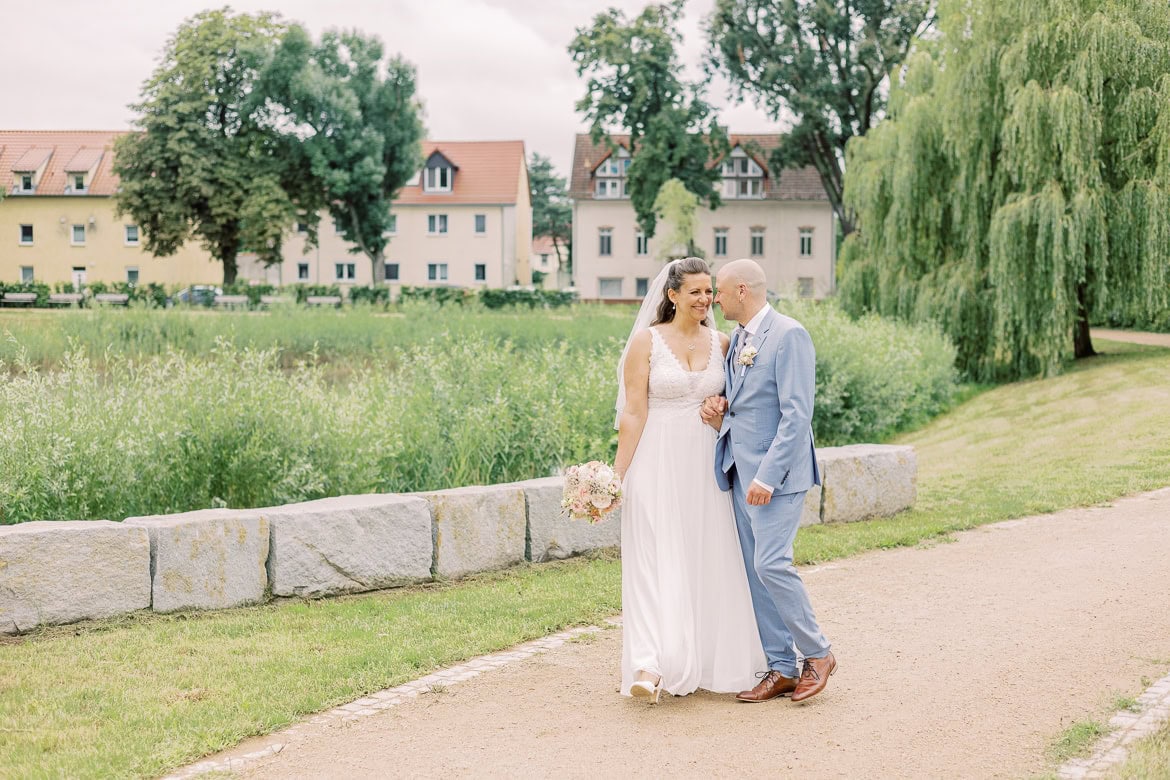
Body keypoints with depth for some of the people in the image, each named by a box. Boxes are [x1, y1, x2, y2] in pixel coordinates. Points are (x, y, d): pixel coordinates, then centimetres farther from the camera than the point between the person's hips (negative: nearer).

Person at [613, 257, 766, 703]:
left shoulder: (721, 344, 8)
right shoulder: (647, 341, -4)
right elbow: (633, 412, -7)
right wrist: (617, 474, -11)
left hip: (703, 465, 4)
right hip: (657, 464, -4)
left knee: (709, 563, 7)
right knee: (657, 564, -8)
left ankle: (707, 663, 19)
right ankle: (652, 668, -12)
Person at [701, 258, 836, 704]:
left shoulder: (788, 335, -12)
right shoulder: (739, 338, 15)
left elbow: (796, 415, -18)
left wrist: (768, 477, -22)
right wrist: (719, 407, 4)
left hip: (776, 474, -9)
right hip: (741, 473, 9)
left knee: (771, 565, -14)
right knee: (754, 572, 8)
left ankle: (818, 654, 5)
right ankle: (781, 670, 15)